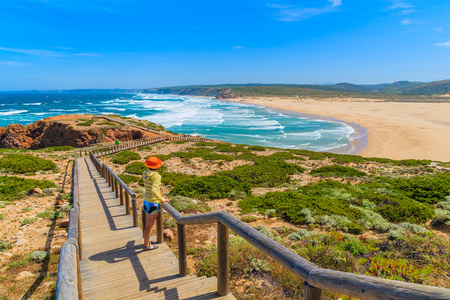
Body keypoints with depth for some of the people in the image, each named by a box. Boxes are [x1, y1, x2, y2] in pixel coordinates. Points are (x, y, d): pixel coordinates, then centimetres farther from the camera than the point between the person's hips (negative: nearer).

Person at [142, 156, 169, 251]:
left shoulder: (144, 173, 0)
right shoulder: (156, 176, -24)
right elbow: (153, 191, -35)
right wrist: (162, 199, -23)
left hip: (146, 201, 8)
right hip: (153, 204, -8)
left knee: (149, 223, 23)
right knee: (149, 225, 7)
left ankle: (147, 241, 38)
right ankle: (146, 245, 21)